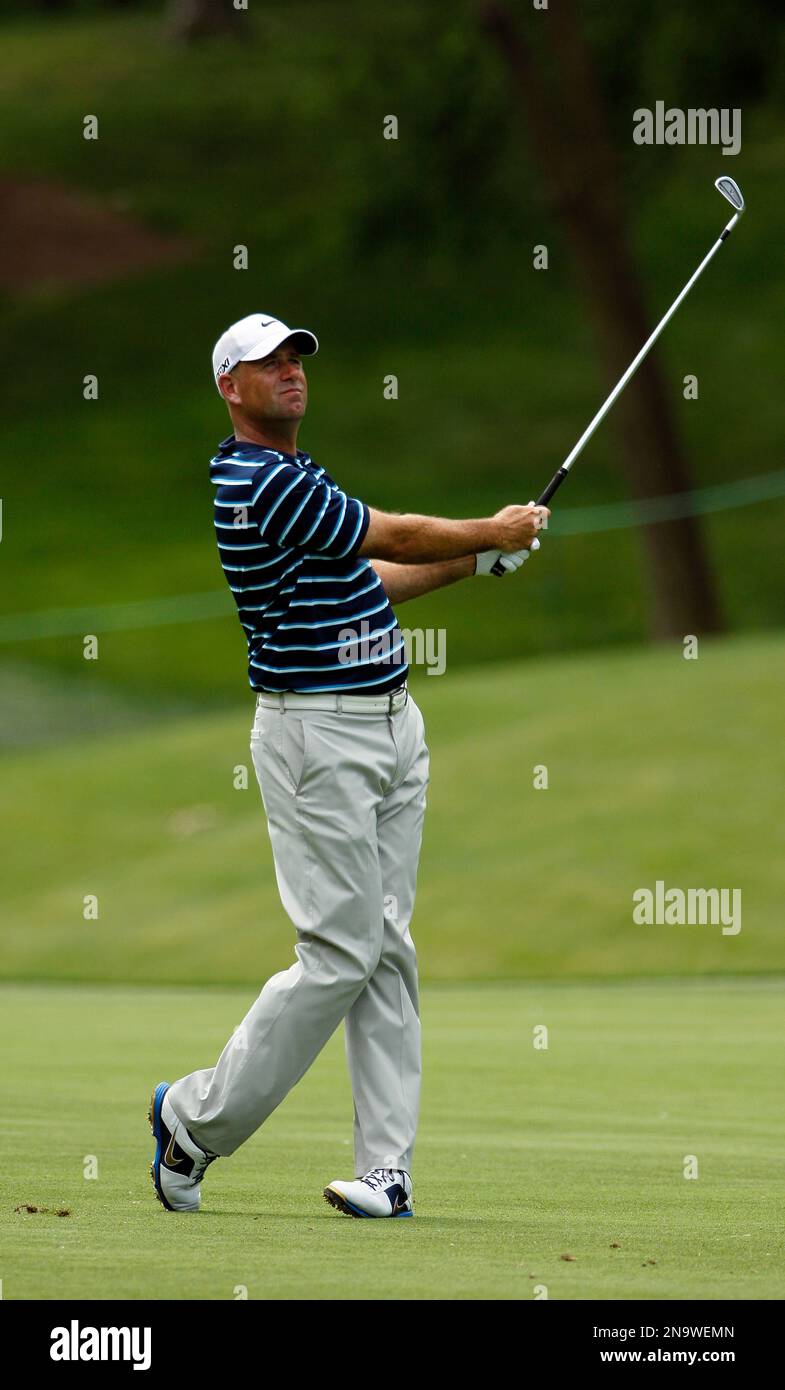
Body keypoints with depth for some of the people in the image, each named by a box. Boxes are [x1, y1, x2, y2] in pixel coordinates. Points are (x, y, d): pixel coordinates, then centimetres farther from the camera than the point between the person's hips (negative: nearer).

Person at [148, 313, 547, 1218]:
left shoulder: (291, 475, 16)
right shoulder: (260, 482, -16)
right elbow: (391, 538, -10)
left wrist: (477, 560, 19)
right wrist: (492, 532, 5)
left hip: (392, 726, 10)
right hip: (318, 736, -10)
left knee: (387, 951, 4)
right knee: (339, 954, -10)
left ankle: (386, 1168, 3)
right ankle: (197, 1119, 5)